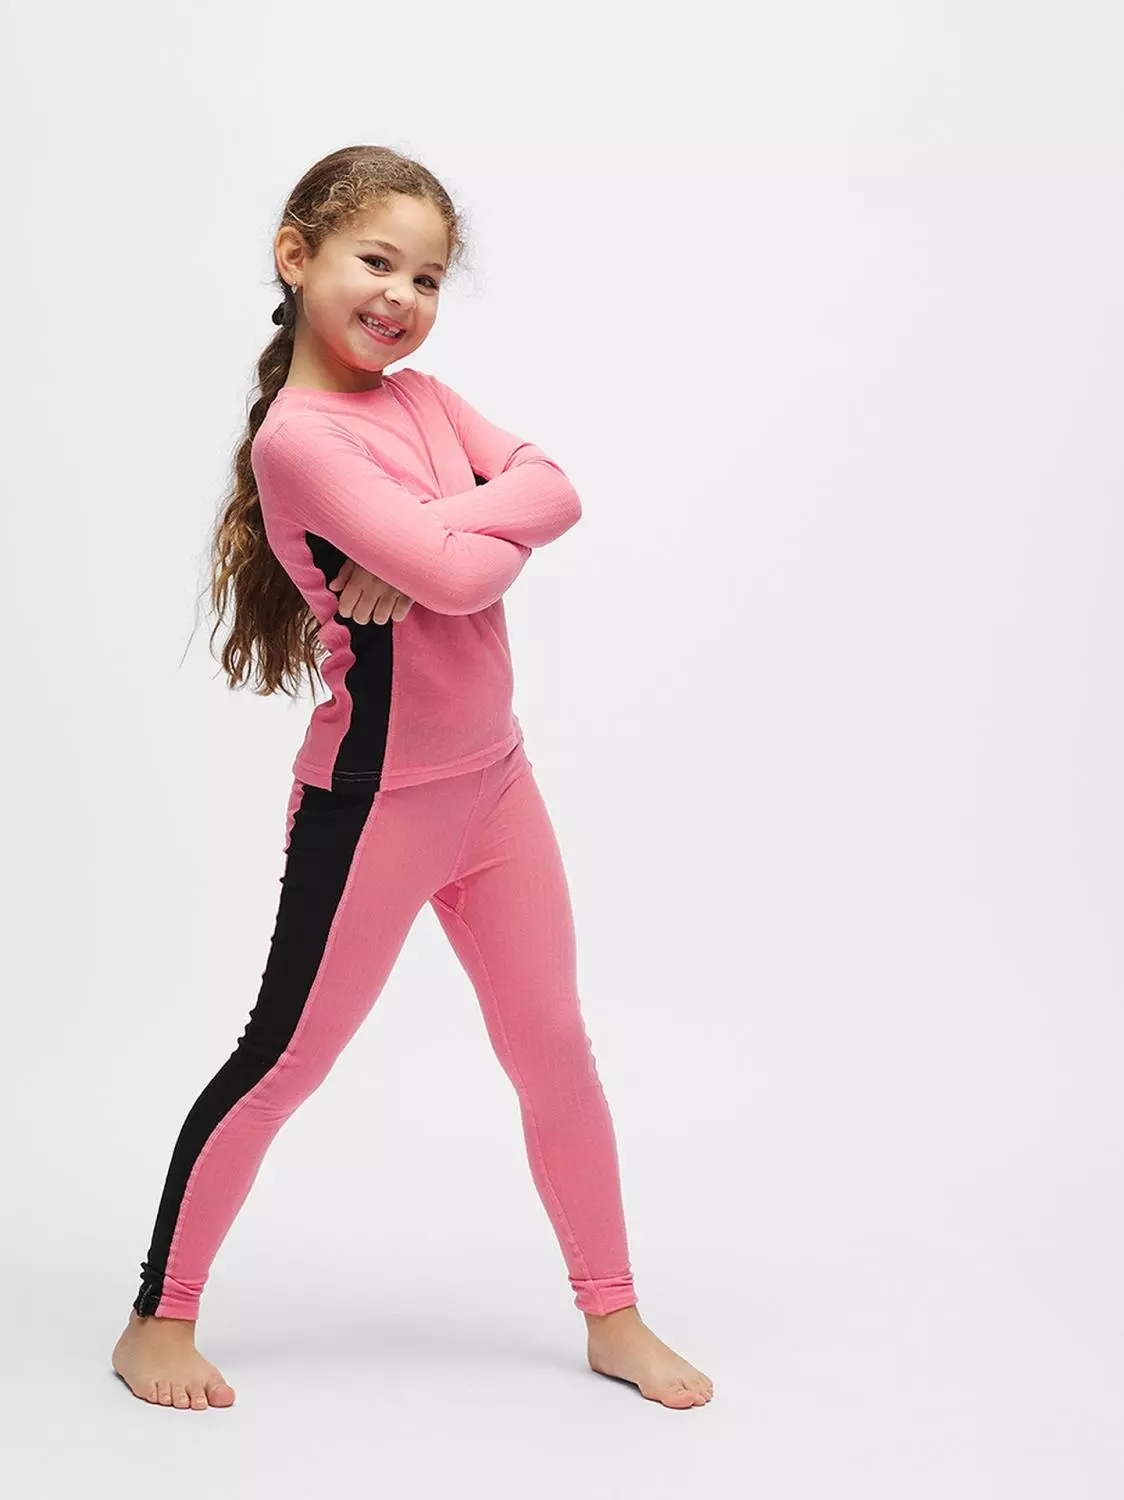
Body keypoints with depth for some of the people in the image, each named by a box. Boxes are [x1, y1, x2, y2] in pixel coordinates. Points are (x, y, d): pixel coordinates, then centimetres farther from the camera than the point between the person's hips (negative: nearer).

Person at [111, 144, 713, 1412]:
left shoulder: (422, 398, 7)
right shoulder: (298, 437, -18)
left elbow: (553, 489, -6)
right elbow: (456, 573, -27)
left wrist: (432, 541, -19)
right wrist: (495, 533, -6)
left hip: (493, 780, 8)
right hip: (374, 803, -7)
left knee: (554, 1049, 13)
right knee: (284, 1061, 4)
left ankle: (613, 1319, 28)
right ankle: (159, 1319, 22)